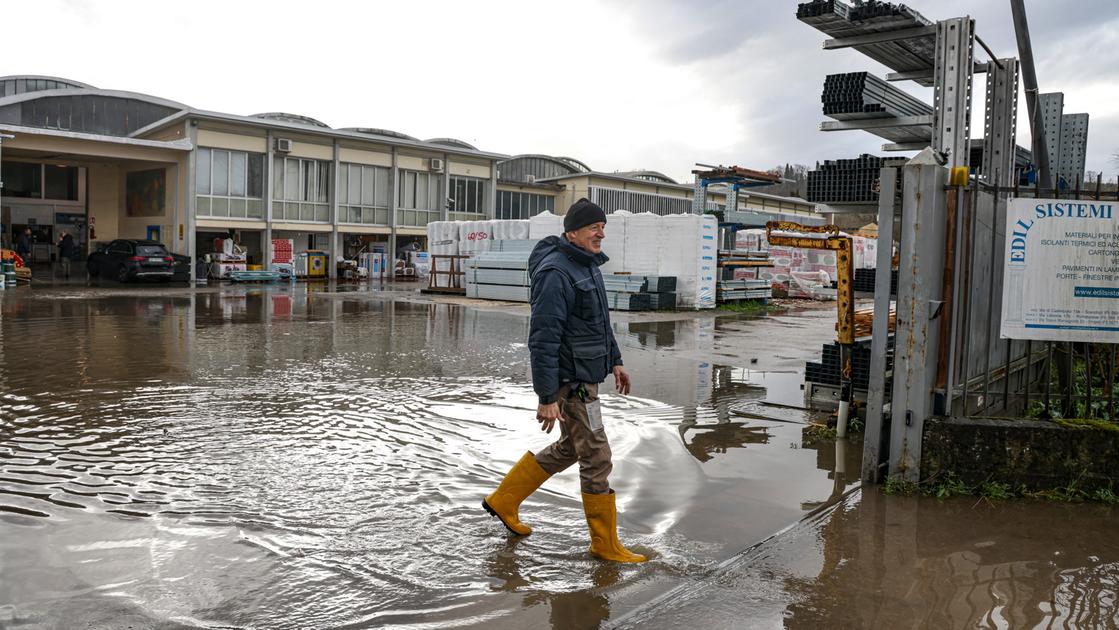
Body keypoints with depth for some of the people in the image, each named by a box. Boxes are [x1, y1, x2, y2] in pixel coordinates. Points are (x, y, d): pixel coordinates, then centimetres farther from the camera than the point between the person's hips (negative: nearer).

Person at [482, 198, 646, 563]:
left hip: (586, 375, 11)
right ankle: (605, 544, 12)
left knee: (569, 449, 21)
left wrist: (614, 360, 21)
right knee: (596, 458, -2)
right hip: (570, 382, -11)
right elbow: (543, 339, -24)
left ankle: (503, 501, 34)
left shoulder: (587, 265, 11)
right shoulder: (556, 273, -21)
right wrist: (547, 397, -25)